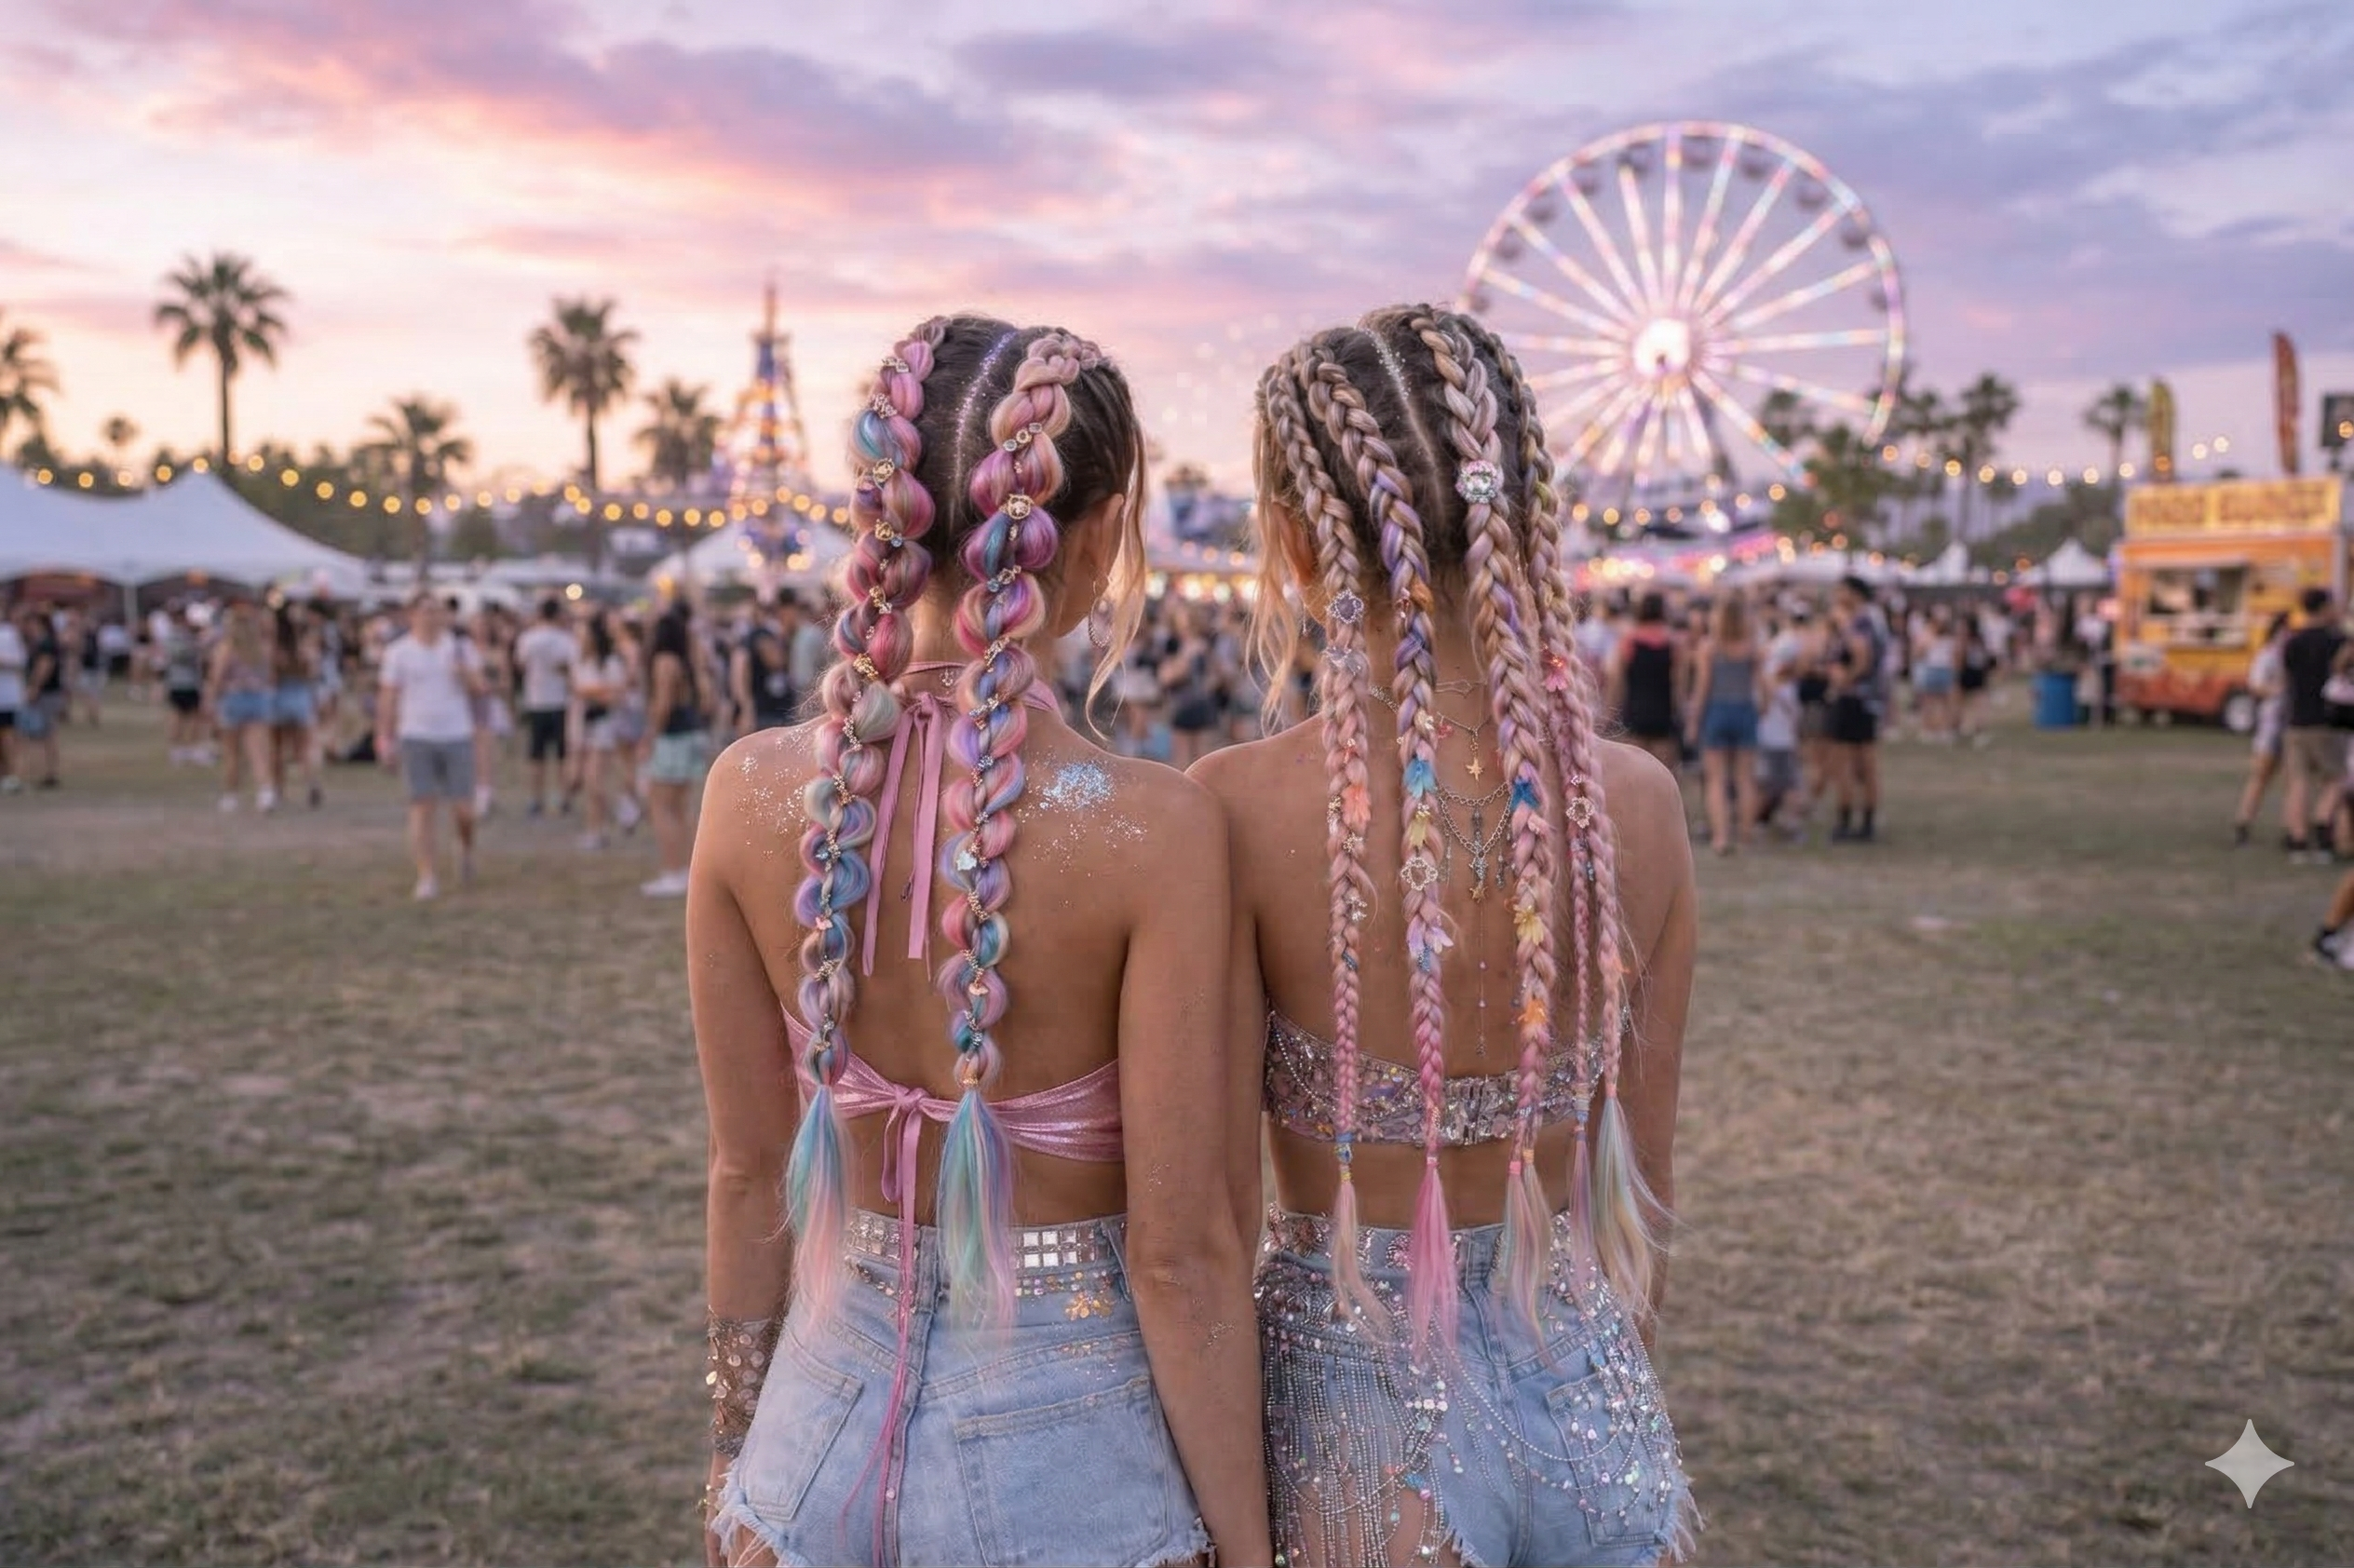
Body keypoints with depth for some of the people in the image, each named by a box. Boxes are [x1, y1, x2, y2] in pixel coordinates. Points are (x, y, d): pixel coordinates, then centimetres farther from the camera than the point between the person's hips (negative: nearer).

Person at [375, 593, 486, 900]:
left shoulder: (461, 648, 7)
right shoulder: (398, 653, 3)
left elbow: (478, 690, 5)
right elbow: (387, 698, 3)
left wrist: (464, 671, -15)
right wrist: (385, 739, -3)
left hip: (457, 737, 1)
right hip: (416, 738, -1)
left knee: (462, 809, -2)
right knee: (422, 807, -5)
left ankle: (466, 849, 30)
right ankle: (427, 877, 0)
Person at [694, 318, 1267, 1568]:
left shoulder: (753, 795, -10)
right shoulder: (1153, 832, -21)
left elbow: (749, 1174, -1)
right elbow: (1179, 1254, -16)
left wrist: (737, 1459, 13)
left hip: (828, 1418, 3)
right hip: (1066, 1447, -2)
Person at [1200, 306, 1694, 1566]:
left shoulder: (1244, 805, -18)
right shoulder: (1639, 799, -7)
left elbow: (1213, 1210, -12)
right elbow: (1643, 1176, 3)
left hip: (1368, 1395, -3)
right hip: (1589, 1395, 3)